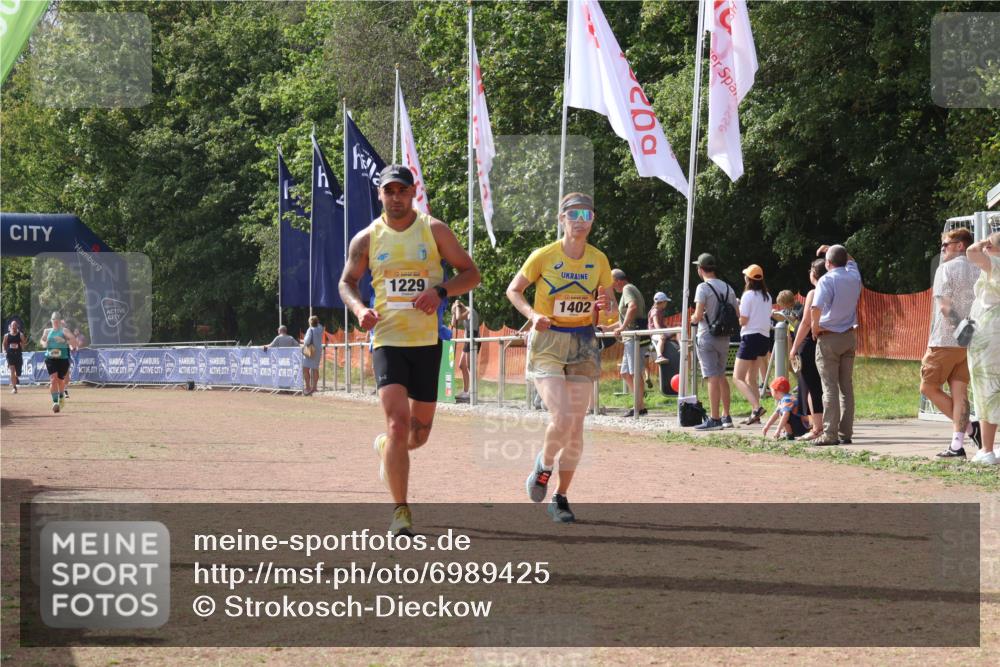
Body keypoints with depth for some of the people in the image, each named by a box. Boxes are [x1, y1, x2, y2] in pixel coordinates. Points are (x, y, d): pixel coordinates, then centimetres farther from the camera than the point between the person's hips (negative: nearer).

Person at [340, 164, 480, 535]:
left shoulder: (434, 230, 2)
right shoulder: (367, 239, 4)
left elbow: (471, 273, 5)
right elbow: (347, 282, 16)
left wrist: (441, 290, -14)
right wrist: (359, 309, -6)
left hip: (427, 342, 1)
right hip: (387, 340, -1)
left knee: (419, 432, 9)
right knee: (398, 423, -18)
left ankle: (384, 447, 46)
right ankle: (401, 511, -10)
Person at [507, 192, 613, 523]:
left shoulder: (599, 260, 1)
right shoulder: (543, 256, -9)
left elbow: (607, 299, 12)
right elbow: (513, 290, 1)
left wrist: (605, 303, -12)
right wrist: (533, 315, -16)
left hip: (583, 343, 4)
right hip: (547, 343, -4)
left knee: (576, 426, 2)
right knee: (562, 417, -20)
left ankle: (560, 497, 16)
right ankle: (544, 465, 12)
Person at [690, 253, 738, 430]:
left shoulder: (703, 288, -12)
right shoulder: (728, 288, 9)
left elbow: (698, 316, -18)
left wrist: (693, 319, 3)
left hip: (707, 337, -7)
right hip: (724, 338, 7)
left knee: (712, 378, -8)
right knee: (721, 377, 16)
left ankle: (714, 419, -9)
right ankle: (726, 417, 17)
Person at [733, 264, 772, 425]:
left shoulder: (748, 295, -11)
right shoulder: (767, 297, 11)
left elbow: (743, 321, -14)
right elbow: (768, 317, 14)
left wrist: (736, 309, 3)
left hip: (750, 337, -8)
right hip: (765, 338, 8)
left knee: (738, 378, -6)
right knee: (751, 378, 15)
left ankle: (756, 407, -24)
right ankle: (755, 415, 9)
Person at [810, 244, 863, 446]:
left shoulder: (827, 280, -14)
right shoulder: (854, 277, 5)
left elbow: (815, 308, -28)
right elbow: (851, 260, 31)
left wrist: (815, 326, -12)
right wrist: (831, 249, 28)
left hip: (828, 338, -6)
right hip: (849, 337, 6)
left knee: (830, 387, -5)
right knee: (846, 386, 9)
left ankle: (830, 434, -8)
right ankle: (846, 433, 8)